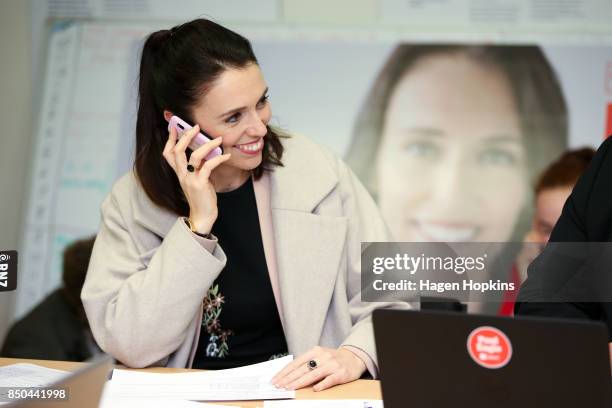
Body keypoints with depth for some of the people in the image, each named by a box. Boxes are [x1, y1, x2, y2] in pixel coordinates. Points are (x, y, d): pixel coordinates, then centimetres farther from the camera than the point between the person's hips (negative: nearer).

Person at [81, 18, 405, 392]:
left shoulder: (320, 176, -5)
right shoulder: (132, 203, -4)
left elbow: (392, 303, -2)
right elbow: (128, 345, -13)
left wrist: (353, 355, -21)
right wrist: (199, 224, -17)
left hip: (306, 393, 0)